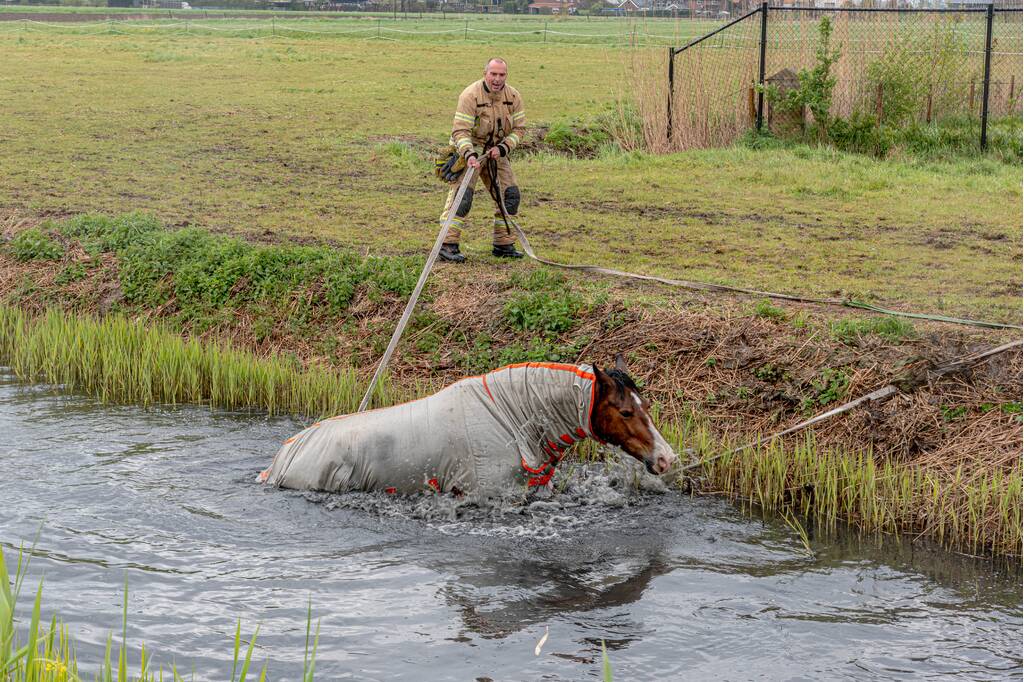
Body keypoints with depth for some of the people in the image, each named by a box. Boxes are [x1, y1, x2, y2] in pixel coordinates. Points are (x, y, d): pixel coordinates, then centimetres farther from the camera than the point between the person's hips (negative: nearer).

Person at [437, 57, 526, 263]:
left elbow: (519, 128, -1)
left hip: (497, 151, 6)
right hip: (468, 150, -6)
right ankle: (448, 245, -20)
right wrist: (469, 155, -42)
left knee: (510, 194, 5)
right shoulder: (470, 96, -22)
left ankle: (504, 244, 16)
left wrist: (502, 148, -16)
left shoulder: (513, 96, -6)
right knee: (462, 195, -18)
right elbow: (460, 131, -26)